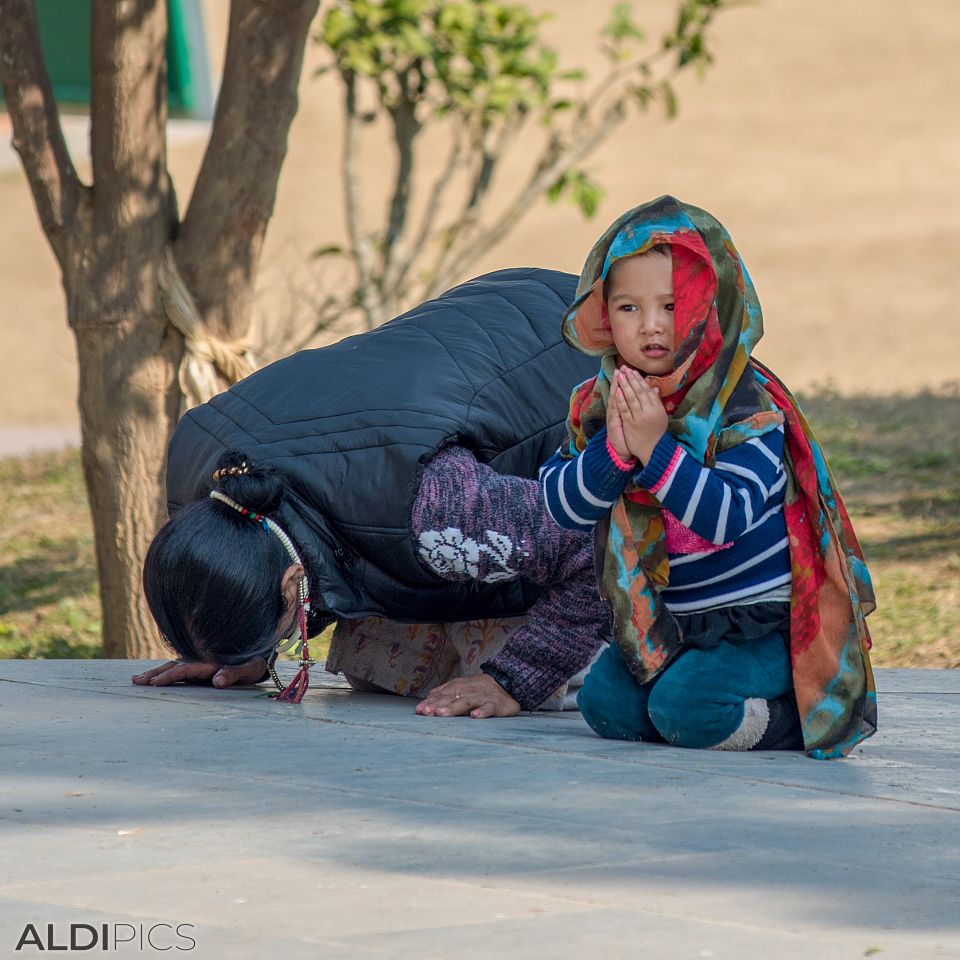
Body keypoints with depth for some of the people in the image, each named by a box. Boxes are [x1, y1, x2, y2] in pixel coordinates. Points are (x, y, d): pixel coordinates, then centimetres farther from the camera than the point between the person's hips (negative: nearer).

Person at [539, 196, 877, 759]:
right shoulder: (600, 404, -3)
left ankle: (801, 712, 3)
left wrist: (656, 448, -36)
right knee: (606, 702, -8)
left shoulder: (747, 405, -19)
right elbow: (563, 507, -11)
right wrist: (614, 448, -28)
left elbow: (729, 518, -30)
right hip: (672, 621, 7)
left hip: (766, 622, -7)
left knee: (684, 705, -23)